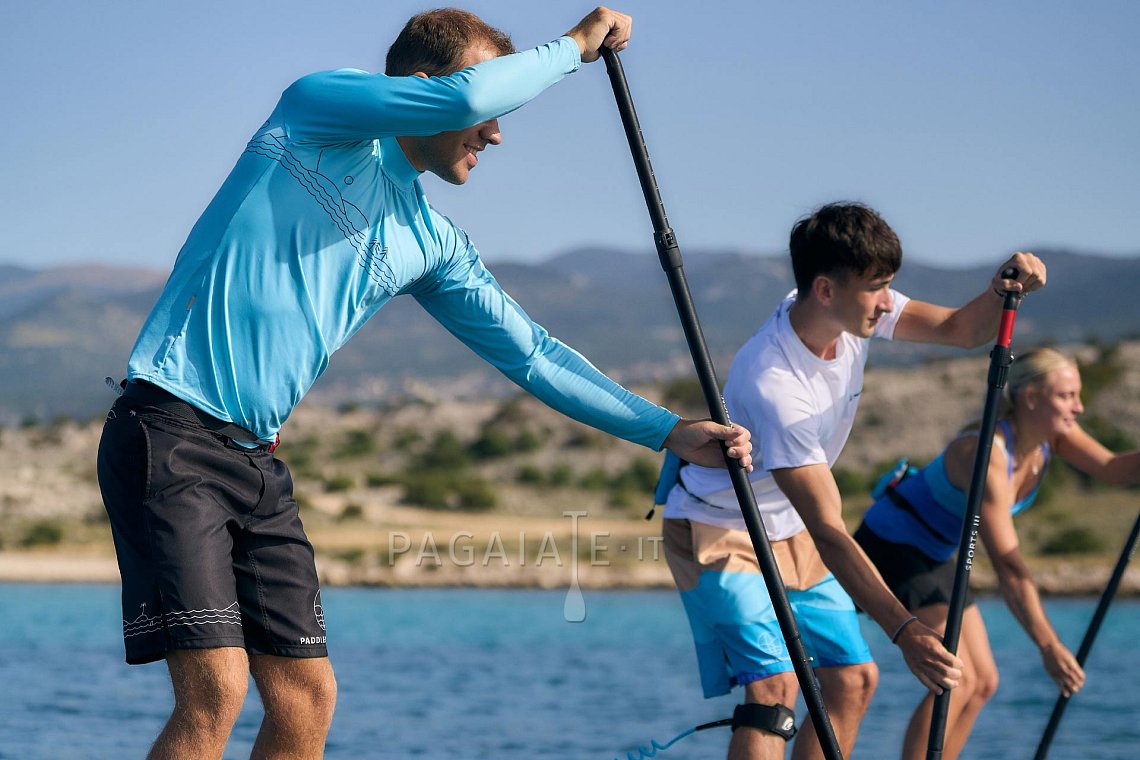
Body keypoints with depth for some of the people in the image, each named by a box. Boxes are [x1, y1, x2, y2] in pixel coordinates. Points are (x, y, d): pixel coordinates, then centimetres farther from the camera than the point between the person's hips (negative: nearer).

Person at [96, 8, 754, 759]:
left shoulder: (430, 243, 15)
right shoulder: (318, 108, -4)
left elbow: (531, 352, 20)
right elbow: (462, 97, -21)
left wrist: (670, 431, 15)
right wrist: (575, 44, -5)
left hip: (258, 462, 8)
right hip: (170, 436, -8)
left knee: (307, 698, 5)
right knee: (215, 692, -18)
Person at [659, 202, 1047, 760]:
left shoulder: (854, 309, -12)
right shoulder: (772, 383, -35)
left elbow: (960, 329, -4)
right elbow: (828, 531, -36)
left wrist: (1003, 291, -28)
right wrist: (903, 631, -41)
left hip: (788, 528, 9)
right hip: (717, 533, -9)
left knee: (853, 680, 6)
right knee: (773, 686, -24)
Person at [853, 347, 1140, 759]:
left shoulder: (1051, 434, -6)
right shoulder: (987, 452, -31)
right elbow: (1007, 564, -35)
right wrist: (1048, 646, -40)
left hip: (933, 556, 10)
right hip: (892, 550, -10)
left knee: (983, 682, 6)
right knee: (957, 681, -18)